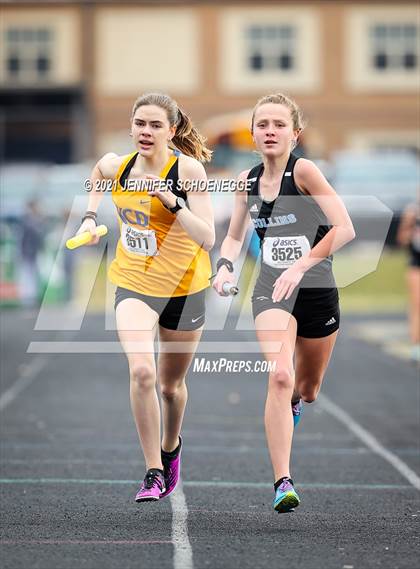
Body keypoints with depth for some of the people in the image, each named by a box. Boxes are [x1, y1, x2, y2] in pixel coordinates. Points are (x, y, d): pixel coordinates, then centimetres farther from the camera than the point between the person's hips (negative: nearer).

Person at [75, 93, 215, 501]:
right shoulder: (116, 166, -7)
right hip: (133, 285, 1)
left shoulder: (188, 169, -18)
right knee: (141, 371, -22)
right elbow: (99, 175, 21)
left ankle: (170, 446, 47)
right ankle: (153, 472, -13)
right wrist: (90, 217, 10)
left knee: (171, 384, 14)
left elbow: (207, 238, -25)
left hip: (184, 289, -1)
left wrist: (173, 201, -34)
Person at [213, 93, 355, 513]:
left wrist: (300, 266, -25)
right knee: (280, 376, -23)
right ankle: (282, 483, -23)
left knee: (307, 390, 17)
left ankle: (293, 399, 58)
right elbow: (234, 236, 16)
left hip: (316, 290, -1)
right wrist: (225, 266, -5)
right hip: (271, 290, 1)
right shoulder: (247, 181, 1)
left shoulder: (303, 171, -14)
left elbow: (345, 229, -21)